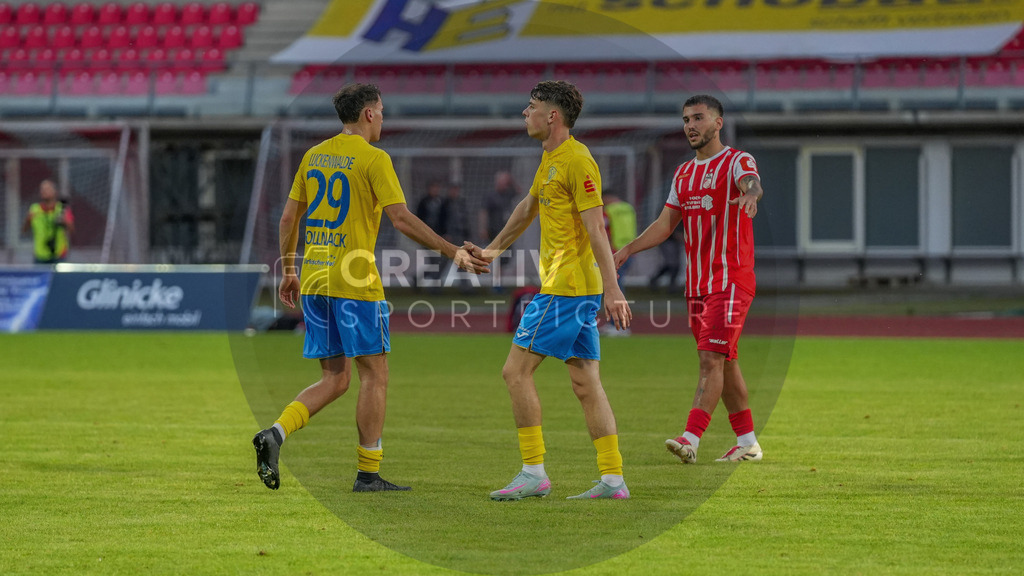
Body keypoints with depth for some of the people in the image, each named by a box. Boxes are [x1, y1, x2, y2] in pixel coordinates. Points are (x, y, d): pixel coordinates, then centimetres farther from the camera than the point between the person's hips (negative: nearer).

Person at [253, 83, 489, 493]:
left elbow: (288, 218, 15)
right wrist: (453, 253, -11)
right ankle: (368, 473, 2)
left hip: (314, 279, 7)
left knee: (334, 379, 12)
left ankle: (276, 433, -9)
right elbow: (402, 219, -15)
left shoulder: (314, 155, 13)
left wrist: (288, 272, 24)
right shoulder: (373, 159, -8)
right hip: (354, 279, -7)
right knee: (374, 374, 2)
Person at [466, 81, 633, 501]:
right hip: (578, 289, 10)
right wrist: (493, 250, 40)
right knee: (586, 383, 6)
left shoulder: (577, 161, -14)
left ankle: (534, 473, -5)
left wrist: (612, 289, -24)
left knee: (516, 371, -6)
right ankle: (613, 478, 4)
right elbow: (528, 208, 32)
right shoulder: (550, 158, 16)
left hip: (565, 288, -10)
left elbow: (596, 228, -20)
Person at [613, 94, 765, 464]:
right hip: (697, 282, 8)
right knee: (724, 362, 10)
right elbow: (666, 224, 17)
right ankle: (747, 442, 17)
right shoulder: (684, 174, 17)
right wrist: (628, 250, 5)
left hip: (731, 280, -8)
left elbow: (752, 183, -28)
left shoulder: (736, 161, -5)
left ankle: (691, 439, -24)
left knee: (712, 359, -15)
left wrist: (750, 194, -52)